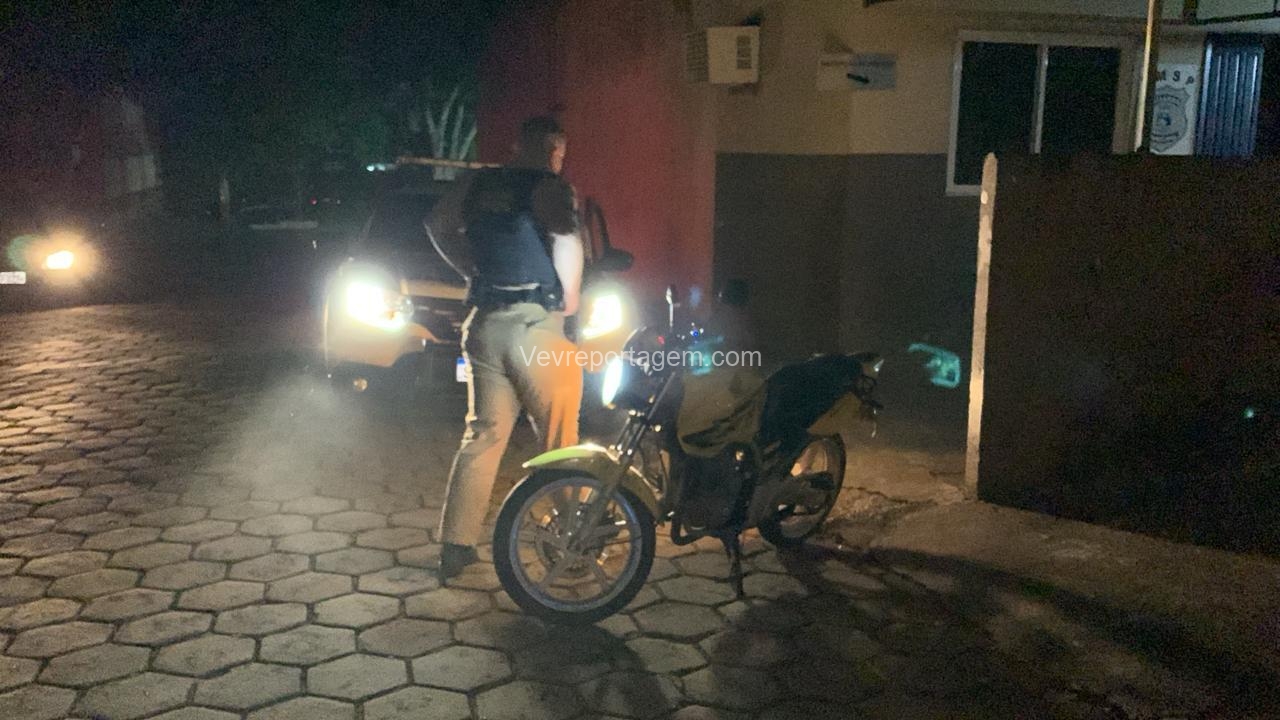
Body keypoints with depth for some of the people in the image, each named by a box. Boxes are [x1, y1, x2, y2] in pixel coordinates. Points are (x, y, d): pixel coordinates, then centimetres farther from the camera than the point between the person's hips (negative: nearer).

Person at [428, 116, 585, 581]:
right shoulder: (551, 188, -6)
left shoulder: (479, 184, 13)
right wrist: (571, 294, -6)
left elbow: (438, 225, 25)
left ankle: (456, 546, 10)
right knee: (558, 437, 7)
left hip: (484, 324, 6)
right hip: (535, 322, -6)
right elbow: (567, 239, -21)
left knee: (483, 434, 11)